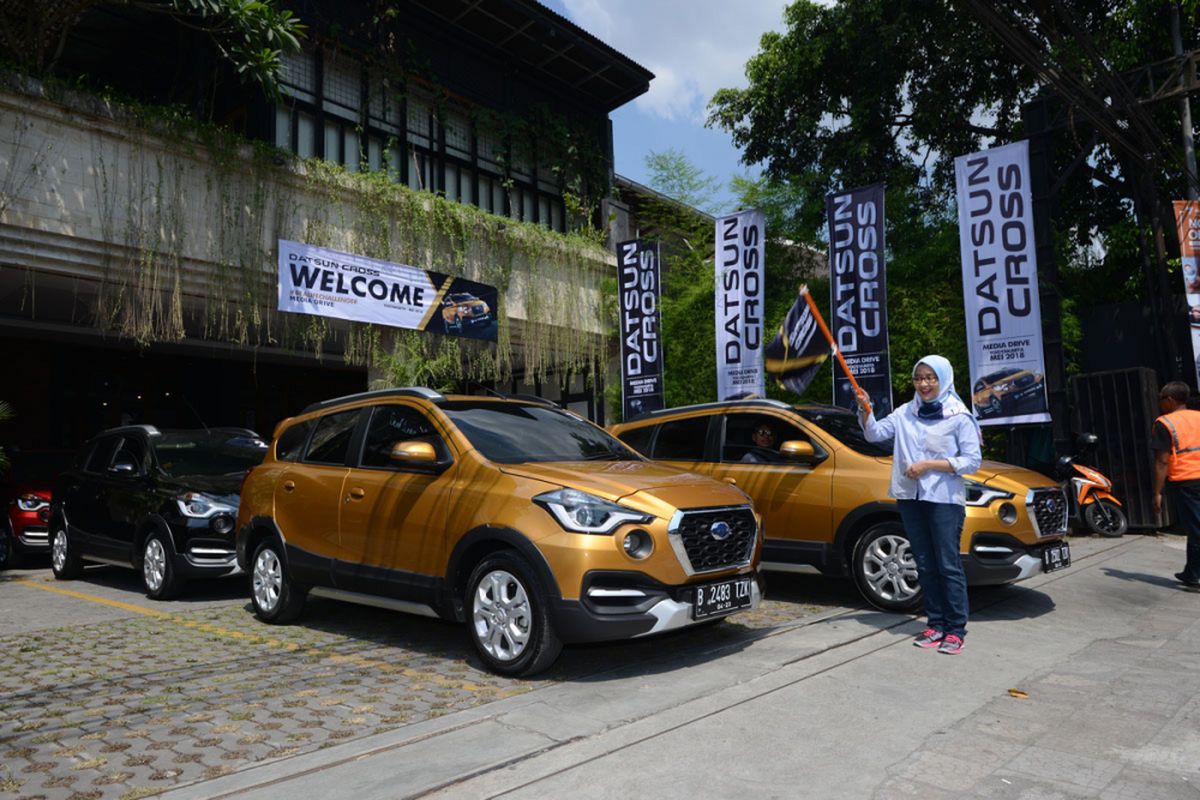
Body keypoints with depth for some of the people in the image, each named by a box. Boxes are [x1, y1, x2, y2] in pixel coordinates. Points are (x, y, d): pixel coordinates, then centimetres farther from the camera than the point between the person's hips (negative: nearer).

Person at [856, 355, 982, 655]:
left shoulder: (959, 417, -3)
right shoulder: (905, 413, 11)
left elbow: (972, 461, -6)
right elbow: (875, 433, 6)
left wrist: (929, 465, -14)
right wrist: (865, 410, -12)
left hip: (945, 499, -5)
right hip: (910, 497, 5)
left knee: (948, 565, -3)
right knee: (925, 565, 11)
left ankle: (956, 629, 6)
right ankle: (936, 624, 20)